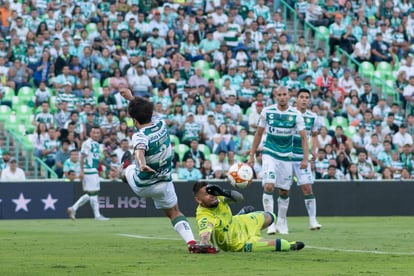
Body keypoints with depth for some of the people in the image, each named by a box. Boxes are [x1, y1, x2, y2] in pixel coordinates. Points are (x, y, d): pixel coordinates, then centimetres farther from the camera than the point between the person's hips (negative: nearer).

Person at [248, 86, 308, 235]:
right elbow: (258, 134, 6)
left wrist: (305, 158, -10)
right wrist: (252, 156, 5)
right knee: (268, 186, -18)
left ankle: (281, 222, 25)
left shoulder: (295, 115, -5)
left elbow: (303, 137, -1)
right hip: (270, 154, -1)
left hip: (286, 156, 1)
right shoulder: (267, 112, -3)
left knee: (284, 191, 7)